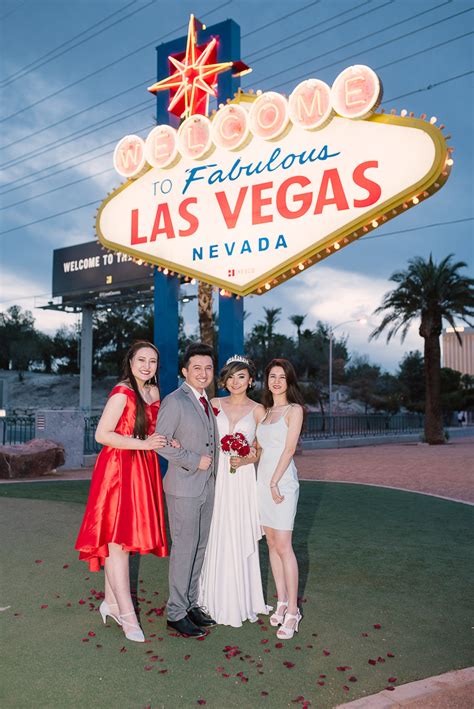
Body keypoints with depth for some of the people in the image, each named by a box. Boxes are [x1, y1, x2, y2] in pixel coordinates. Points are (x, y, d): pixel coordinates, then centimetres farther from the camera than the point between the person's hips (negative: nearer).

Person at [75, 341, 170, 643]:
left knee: (125, 537, 14)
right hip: (119, 469, -8)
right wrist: (143, 443, -20)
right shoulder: (122, 392, -13)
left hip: (143, 470, 8)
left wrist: (166, 441, 3)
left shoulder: (153, 391, 10)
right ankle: (127, 615, 5)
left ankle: (111, 602, 27)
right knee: (117, 539, -2)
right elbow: (102, 434, -16)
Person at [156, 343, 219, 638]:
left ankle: (191, 604, 27)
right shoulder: (174, 401, -13)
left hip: (207, 486, 8)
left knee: (200, 547, 14)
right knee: (184, 549, -1)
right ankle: (176, 613, 13)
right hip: (184, 487, -8)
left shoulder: (207, 402, 13)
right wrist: (194, 461, -18)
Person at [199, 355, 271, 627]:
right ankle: (217, 597, 22)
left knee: (241, 538, 3)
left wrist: (246, 460, -14)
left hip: (242, 479, -1)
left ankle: (241, 599, 20)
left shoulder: (257, 410, 2)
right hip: (215, 476, 1)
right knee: (216, 537, 6)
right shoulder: (214, 404, 6)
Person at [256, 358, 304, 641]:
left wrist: (275, 482, -13)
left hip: (282, 481, -6)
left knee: (284, 546, -6)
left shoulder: (294, 410, -5)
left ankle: (292, 611, 2)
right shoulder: (265, 412, 15)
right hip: (263, 480, 7)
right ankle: (282, 603, 19)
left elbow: (289, 449, -11)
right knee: (272, 544, 10)